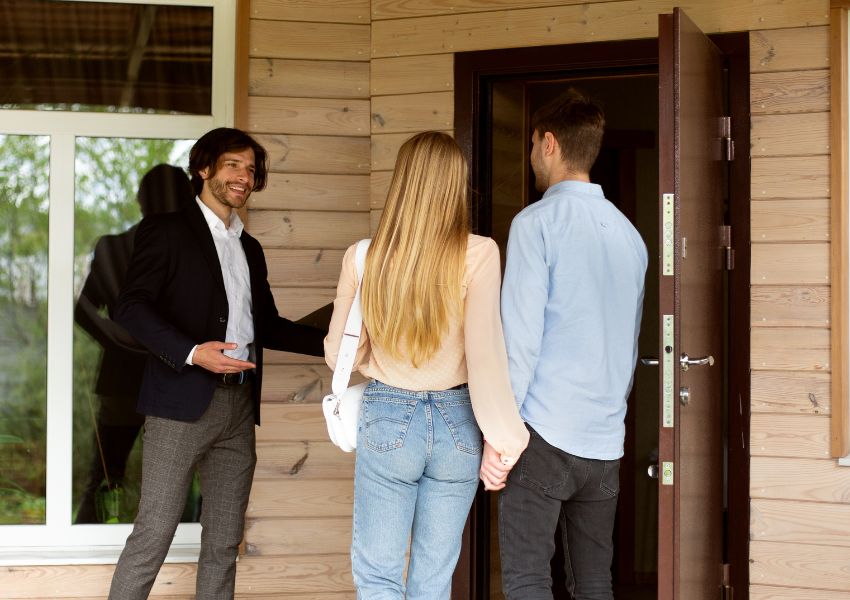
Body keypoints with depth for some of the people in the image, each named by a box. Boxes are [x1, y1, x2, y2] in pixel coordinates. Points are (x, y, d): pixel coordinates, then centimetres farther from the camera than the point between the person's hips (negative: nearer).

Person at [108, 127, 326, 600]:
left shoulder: (250, 248, 20)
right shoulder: (167, 230, 0)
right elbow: (132, 306, -10)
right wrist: (191, 352, -23)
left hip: (238, 406, 6)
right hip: (184, 402, -6)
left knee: (225, 540, 8)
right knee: (154, 533, -7)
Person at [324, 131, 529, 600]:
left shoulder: (364, 257, -5)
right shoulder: (478, 254, -12)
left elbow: (338, 353, 4)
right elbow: (484, 355, -17)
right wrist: (506, 437, -8)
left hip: (386, 421, 0)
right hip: (456, 423, 0)